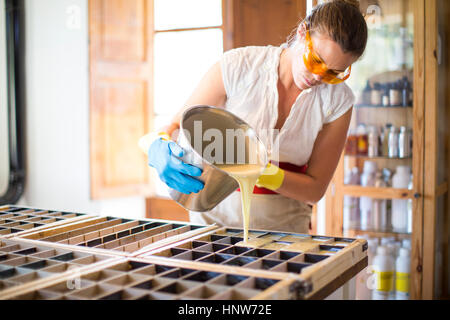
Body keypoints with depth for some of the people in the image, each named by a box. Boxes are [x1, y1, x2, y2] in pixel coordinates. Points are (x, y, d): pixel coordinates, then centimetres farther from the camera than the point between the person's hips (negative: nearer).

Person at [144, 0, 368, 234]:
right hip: (216, 215, -2)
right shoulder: (237, 67, -12)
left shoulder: (338, 100, -8)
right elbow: (178, 127, -3)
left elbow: (315, 189, -5)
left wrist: (262, 173, -22)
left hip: (284, 226, 3)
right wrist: (162, 151, -26)